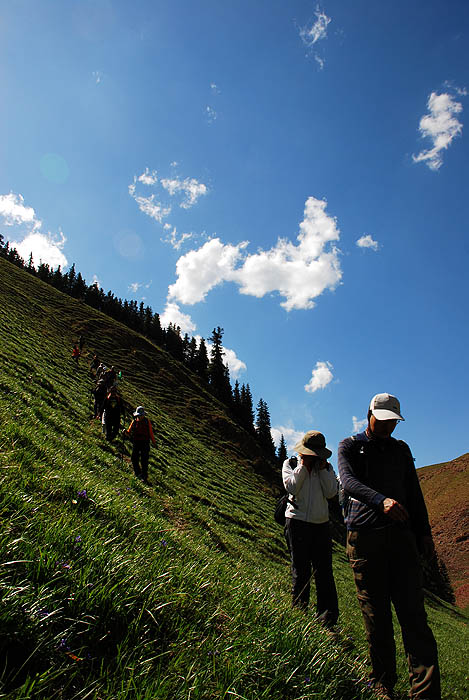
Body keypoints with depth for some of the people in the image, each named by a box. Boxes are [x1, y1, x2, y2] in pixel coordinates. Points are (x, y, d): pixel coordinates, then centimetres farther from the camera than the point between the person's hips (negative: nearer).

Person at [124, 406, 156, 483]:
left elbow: (150, 433, 3)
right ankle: (137, 473, 26)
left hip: (145, 443, -2)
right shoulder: (134, 422, 1)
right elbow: (129, 432, 5)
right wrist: (126, 432, -18)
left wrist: (153, 442, 6)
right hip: (136, 443, 2)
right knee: (134, 459, 4)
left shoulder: (147, 422, -2)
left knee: (144, 460, -2)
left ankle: (144, 476, 7)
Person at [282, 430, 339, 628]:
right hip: (297, 521, -2)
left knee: (324, 570, 1)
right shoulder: (290, 463, 4)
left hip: (321, 523, 3)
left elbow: (331, 493, 0)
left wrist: (322, 468, -6)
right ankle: (300, 612, 14)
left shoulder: (326, 467, 11)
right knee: (300, 570, 3)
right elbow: (291, 487, -11)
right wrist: (304, 466, -9)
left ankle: (328, 618, 6)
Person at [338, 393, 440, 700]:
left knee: (413, 612, -4)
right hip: (364, 537, -2)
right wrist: (381, 500, -31)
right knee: (376, 615, 4)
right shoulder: (350, 446, 4)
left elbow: (414, 493, 23)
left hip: (400, 536, 3)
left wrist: (424, 533, 15)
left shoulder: (401, 449, 17)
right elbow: (349, 481, -14)